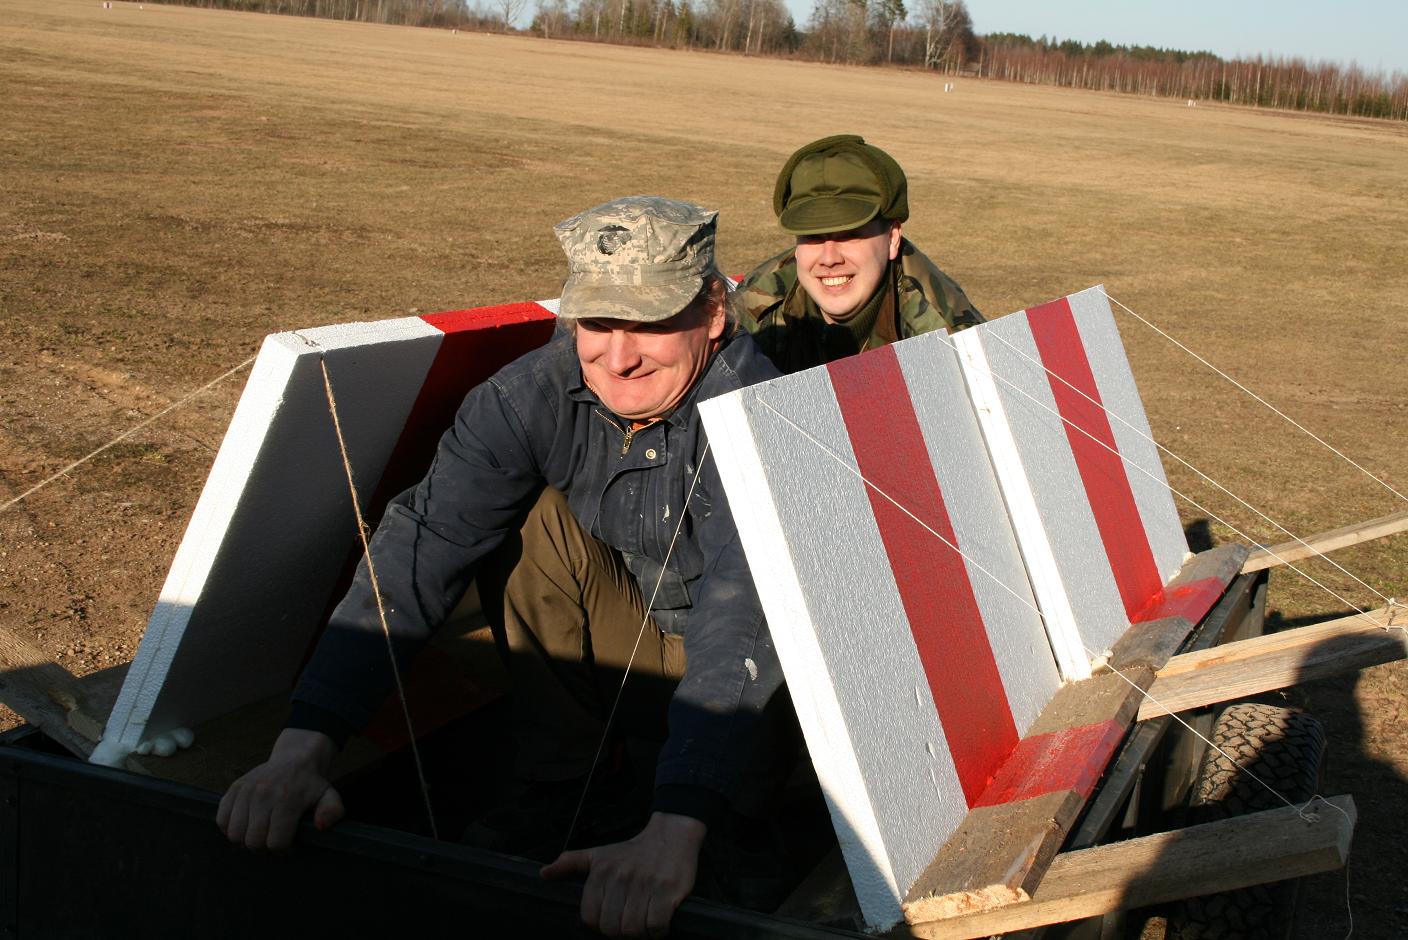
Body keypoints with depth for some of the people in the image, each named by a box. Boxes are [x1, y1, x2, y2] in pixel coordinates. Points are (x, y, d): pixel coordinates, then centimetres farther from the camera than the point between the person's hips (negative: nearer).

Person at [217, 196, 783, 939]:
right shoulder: (534, 393, -22)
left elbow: (748, 608, -48)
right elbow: (419, 549, -30)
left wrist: (675, 830, -61)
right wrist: (301, 749, -42)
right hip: (624, 642, 3)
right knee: (533, 520, -22)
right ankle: (558, 786, -8)